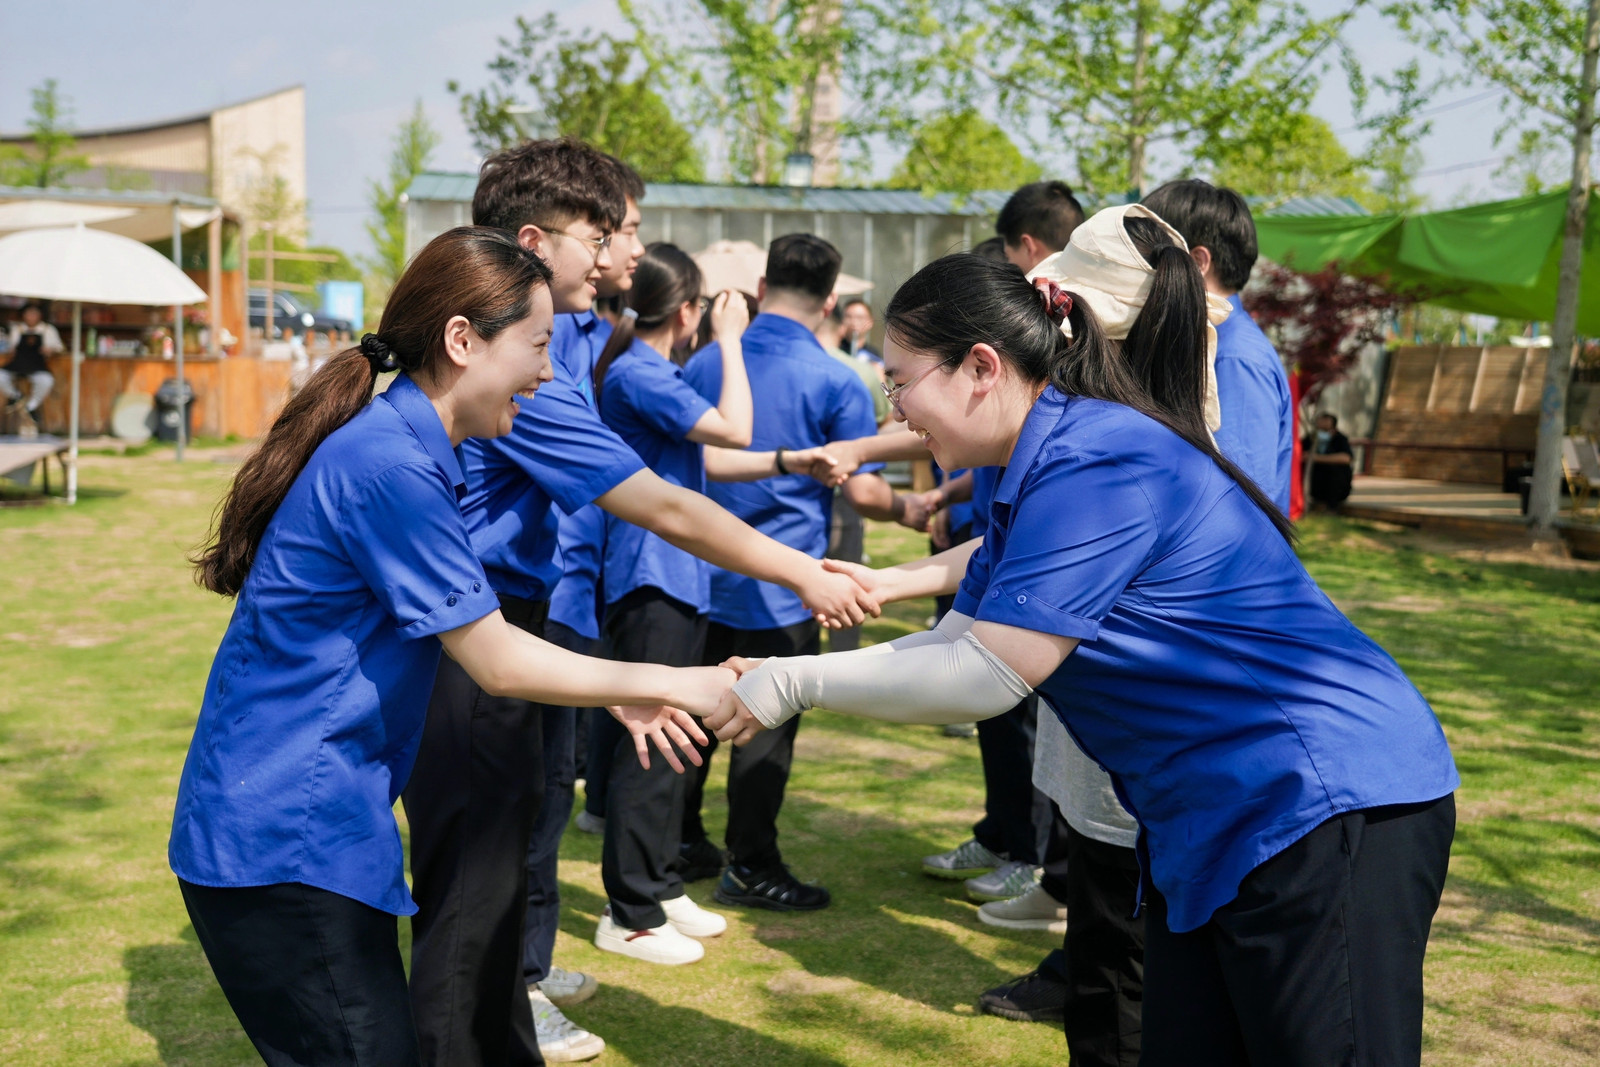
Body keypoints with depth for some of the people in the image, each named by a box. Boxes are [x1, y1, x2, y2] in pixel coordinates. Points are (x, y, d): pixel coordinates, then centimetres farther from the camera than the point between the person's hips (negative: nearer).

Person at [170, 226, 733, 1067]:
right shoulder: (389, 468, -21)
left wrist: (618, 696, 12)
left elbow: (476, 635, 18)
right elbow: (497, 663, -16)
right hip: (283, 846, -10)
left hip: (307, 830, 10)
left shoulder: (396, 446, 10)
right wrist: (672, 683, -6)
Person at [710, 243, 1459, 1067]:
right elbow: (954, 648, 13)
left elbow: (989, 677, -22)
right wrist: (777, 678, 4)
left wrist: (800, 681, -12)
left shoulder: (1094, 462, -21)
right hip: (1209, 828, 10)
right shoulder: (1036, 479, 11)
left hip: (1328, 809, -10)